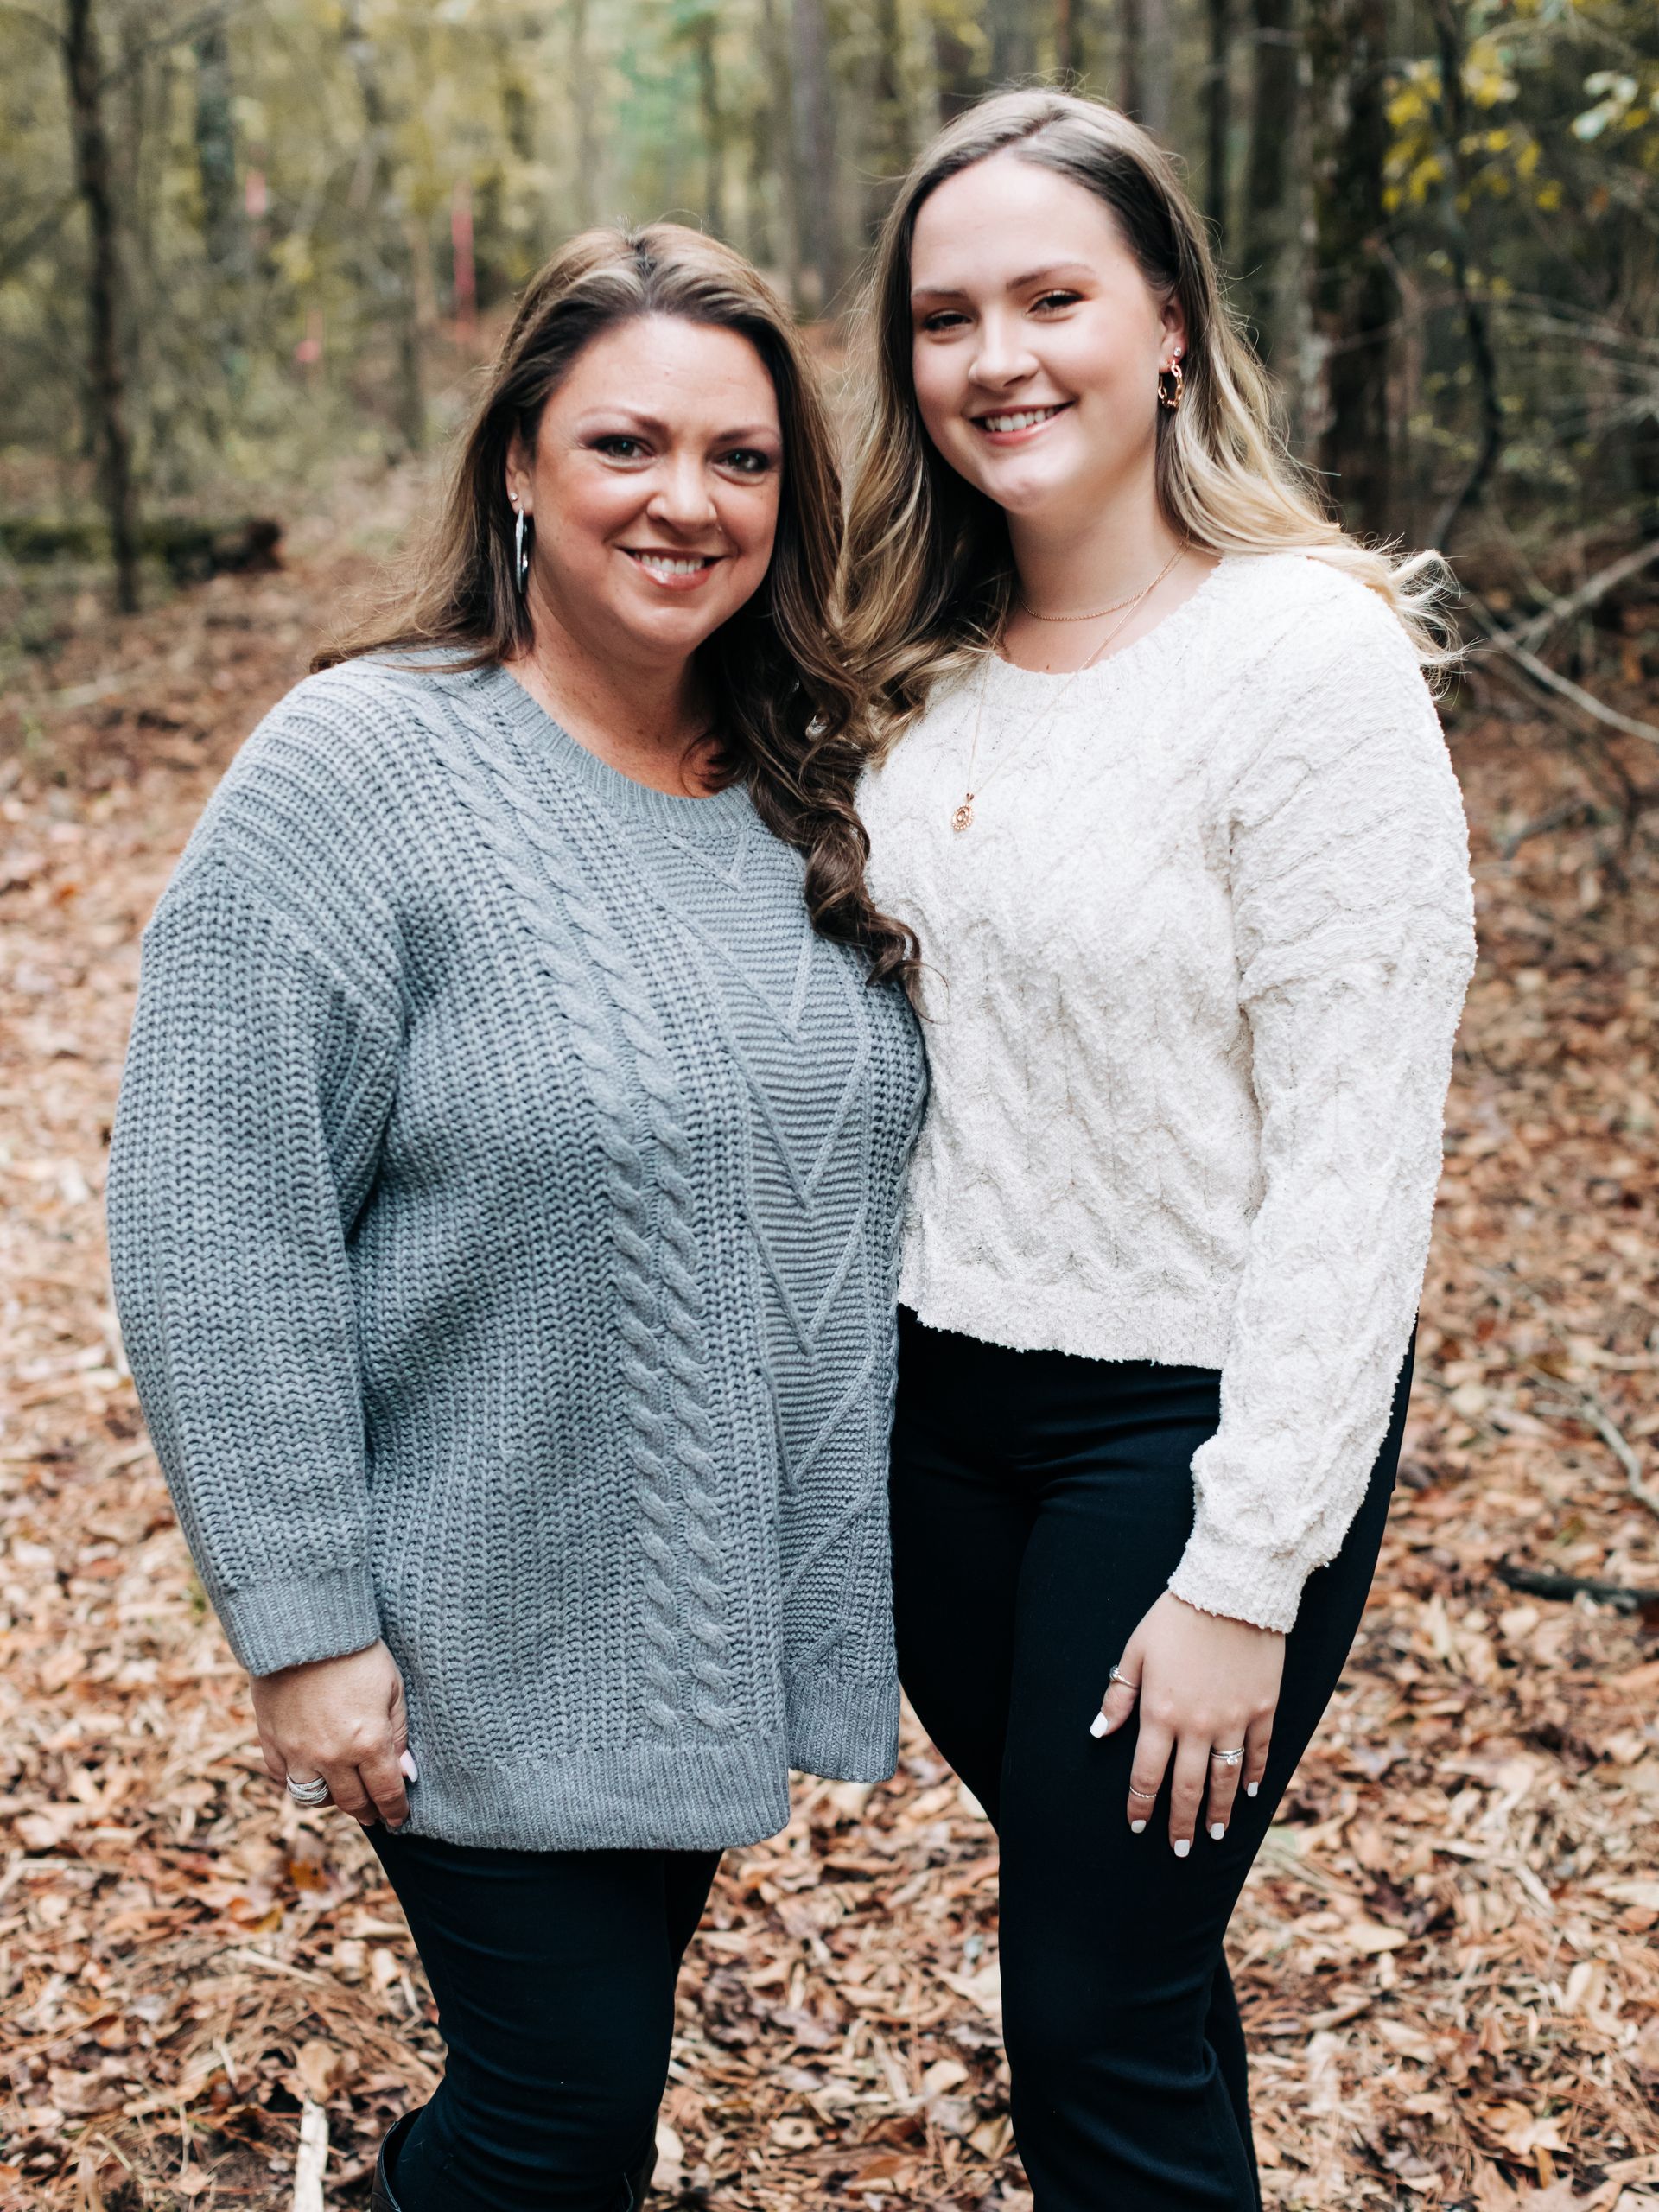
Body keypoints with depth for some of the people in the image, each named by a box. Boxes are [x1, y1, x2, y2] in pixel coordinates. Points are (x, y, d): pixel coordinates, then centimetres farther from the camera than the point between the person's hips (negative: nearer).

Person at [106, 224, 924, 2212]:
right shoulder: (359, 774, -16)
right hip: (491, 1637, -6)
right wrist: (302, 1622, -18)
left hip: (736, 1598, 6)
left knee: (607, 2043, 21)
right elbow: (218, 1234, -18)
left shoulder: (805, 791, 3)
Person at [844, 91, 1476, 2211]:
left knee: (1100, 2018, 4)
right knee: (1084, 1908, 21)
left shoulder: (1309, 658, -17)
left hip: (1190, 1418, -6)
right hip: (931, 1398, 6)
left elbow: (1357, 1157, -18)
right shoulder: (918, 665, 3)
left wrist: (1246, 1571, -17)